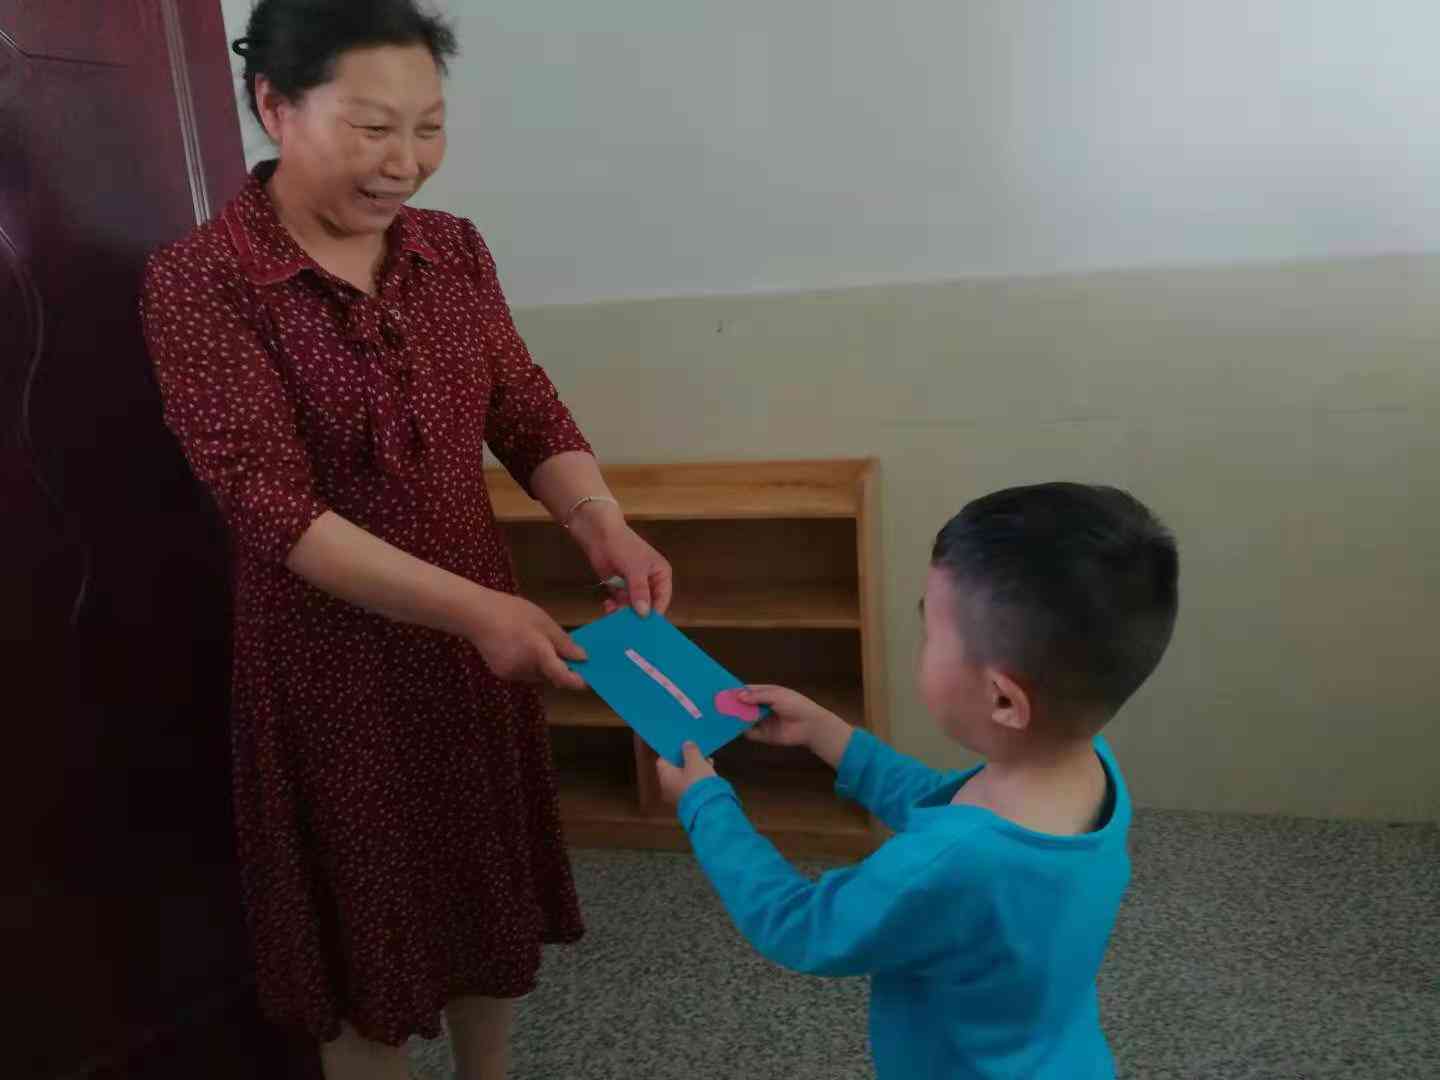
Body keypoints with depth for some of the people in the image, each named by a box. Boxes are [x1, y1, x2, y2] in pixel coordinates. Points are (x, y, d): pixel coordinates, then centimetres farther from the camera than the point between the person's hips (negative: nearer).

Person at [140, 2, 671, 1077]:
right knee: (369, 918, 12)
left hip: (475, 635, 5)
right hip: (331, 656, -5)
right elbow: (273, 507, -21)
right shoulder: (201, 282, -15)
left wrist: (601, 526, -20)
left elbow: (529, 414, 0)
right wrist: (472, 606, -29)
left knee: (494, 890, 20)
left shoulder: (454, 249, 1)